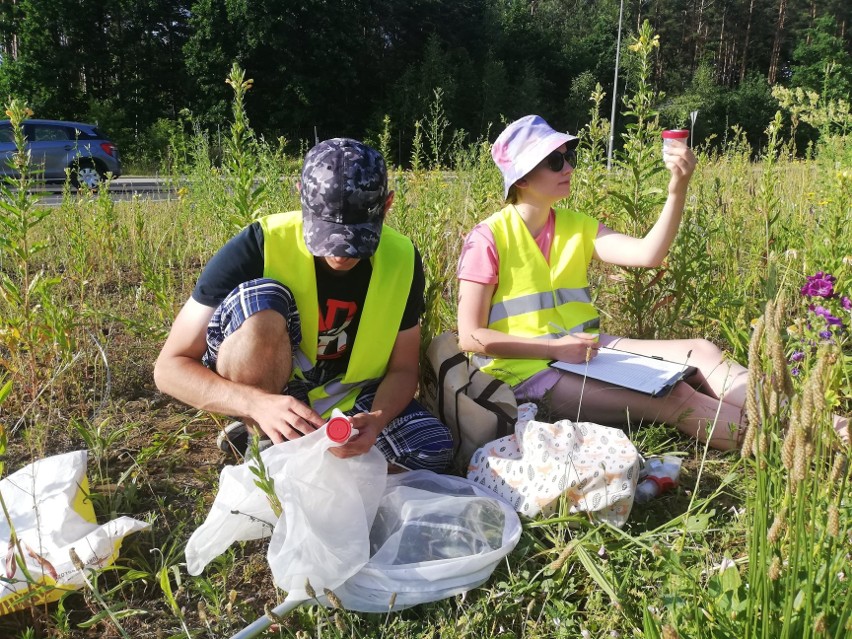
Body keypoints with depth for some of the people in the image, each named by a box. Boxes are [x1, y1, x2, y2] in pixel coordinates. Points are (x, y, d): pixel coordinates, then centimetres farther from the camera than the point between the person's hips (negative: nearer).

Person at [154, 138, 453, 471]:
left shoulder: (401, 259, -14)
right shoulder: (258, 246, -26)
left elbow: (403, 368, -6)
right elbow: (169, 367, -25)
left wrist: (377, 418, -30)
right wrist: (259, 404, -43)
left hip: (342, 392, 3)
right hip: (260, 392, -3)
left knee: (433, 451, -20)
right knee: (261, 301, -34)